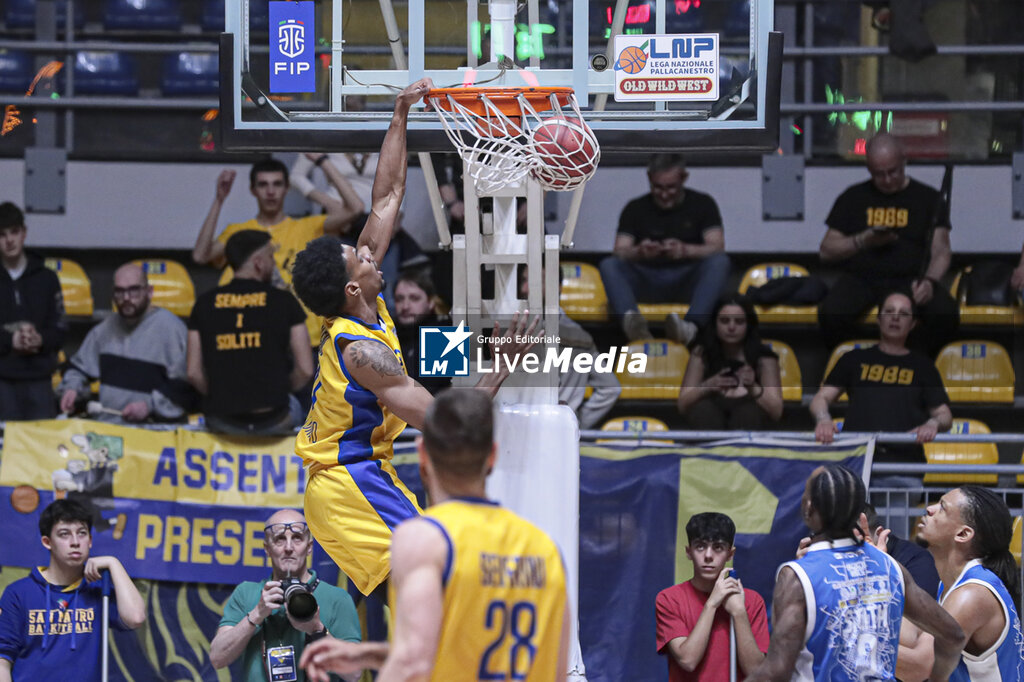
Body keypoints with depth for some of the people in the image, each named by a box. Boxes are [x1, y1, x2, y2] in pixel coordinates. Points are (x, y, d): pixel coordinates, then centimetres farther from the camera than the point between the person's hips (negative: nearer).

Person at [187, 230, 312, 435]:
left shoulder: (204, 304, 4)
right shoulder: (284, 302, -2)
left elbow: (194, 373, 0)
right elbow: (305, 370, -4)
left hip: (221, 420, 2)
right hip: (272, 421, -2)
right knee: (293, 405, 33)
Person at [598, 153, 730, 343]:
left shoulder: (702, 204, 7)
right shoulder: (636, 209, 8)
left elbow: (717, 248, -6)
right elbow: (619, 253, -4)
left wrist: (685, 251, -28)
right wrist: (638, 252, -29)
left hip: (687, 281, -1)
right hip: (647, 283, 1)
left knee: (719, 262, -30)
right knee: (608, 265, -25)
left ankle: (691, 325, -54)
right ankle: (630, 319, -57)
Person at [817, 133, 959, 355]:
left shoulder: (927, 198, 11)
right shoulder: (853, 198, 14)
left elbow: (941, 251, 4)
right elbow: (826, 251, 13)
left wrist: (929, 281, -18)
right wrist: (862, 242, -6)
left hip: (911, 279, 0)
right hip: (861, 279, 0)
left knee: (945, 312, -32)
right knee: (831, 313, -33)